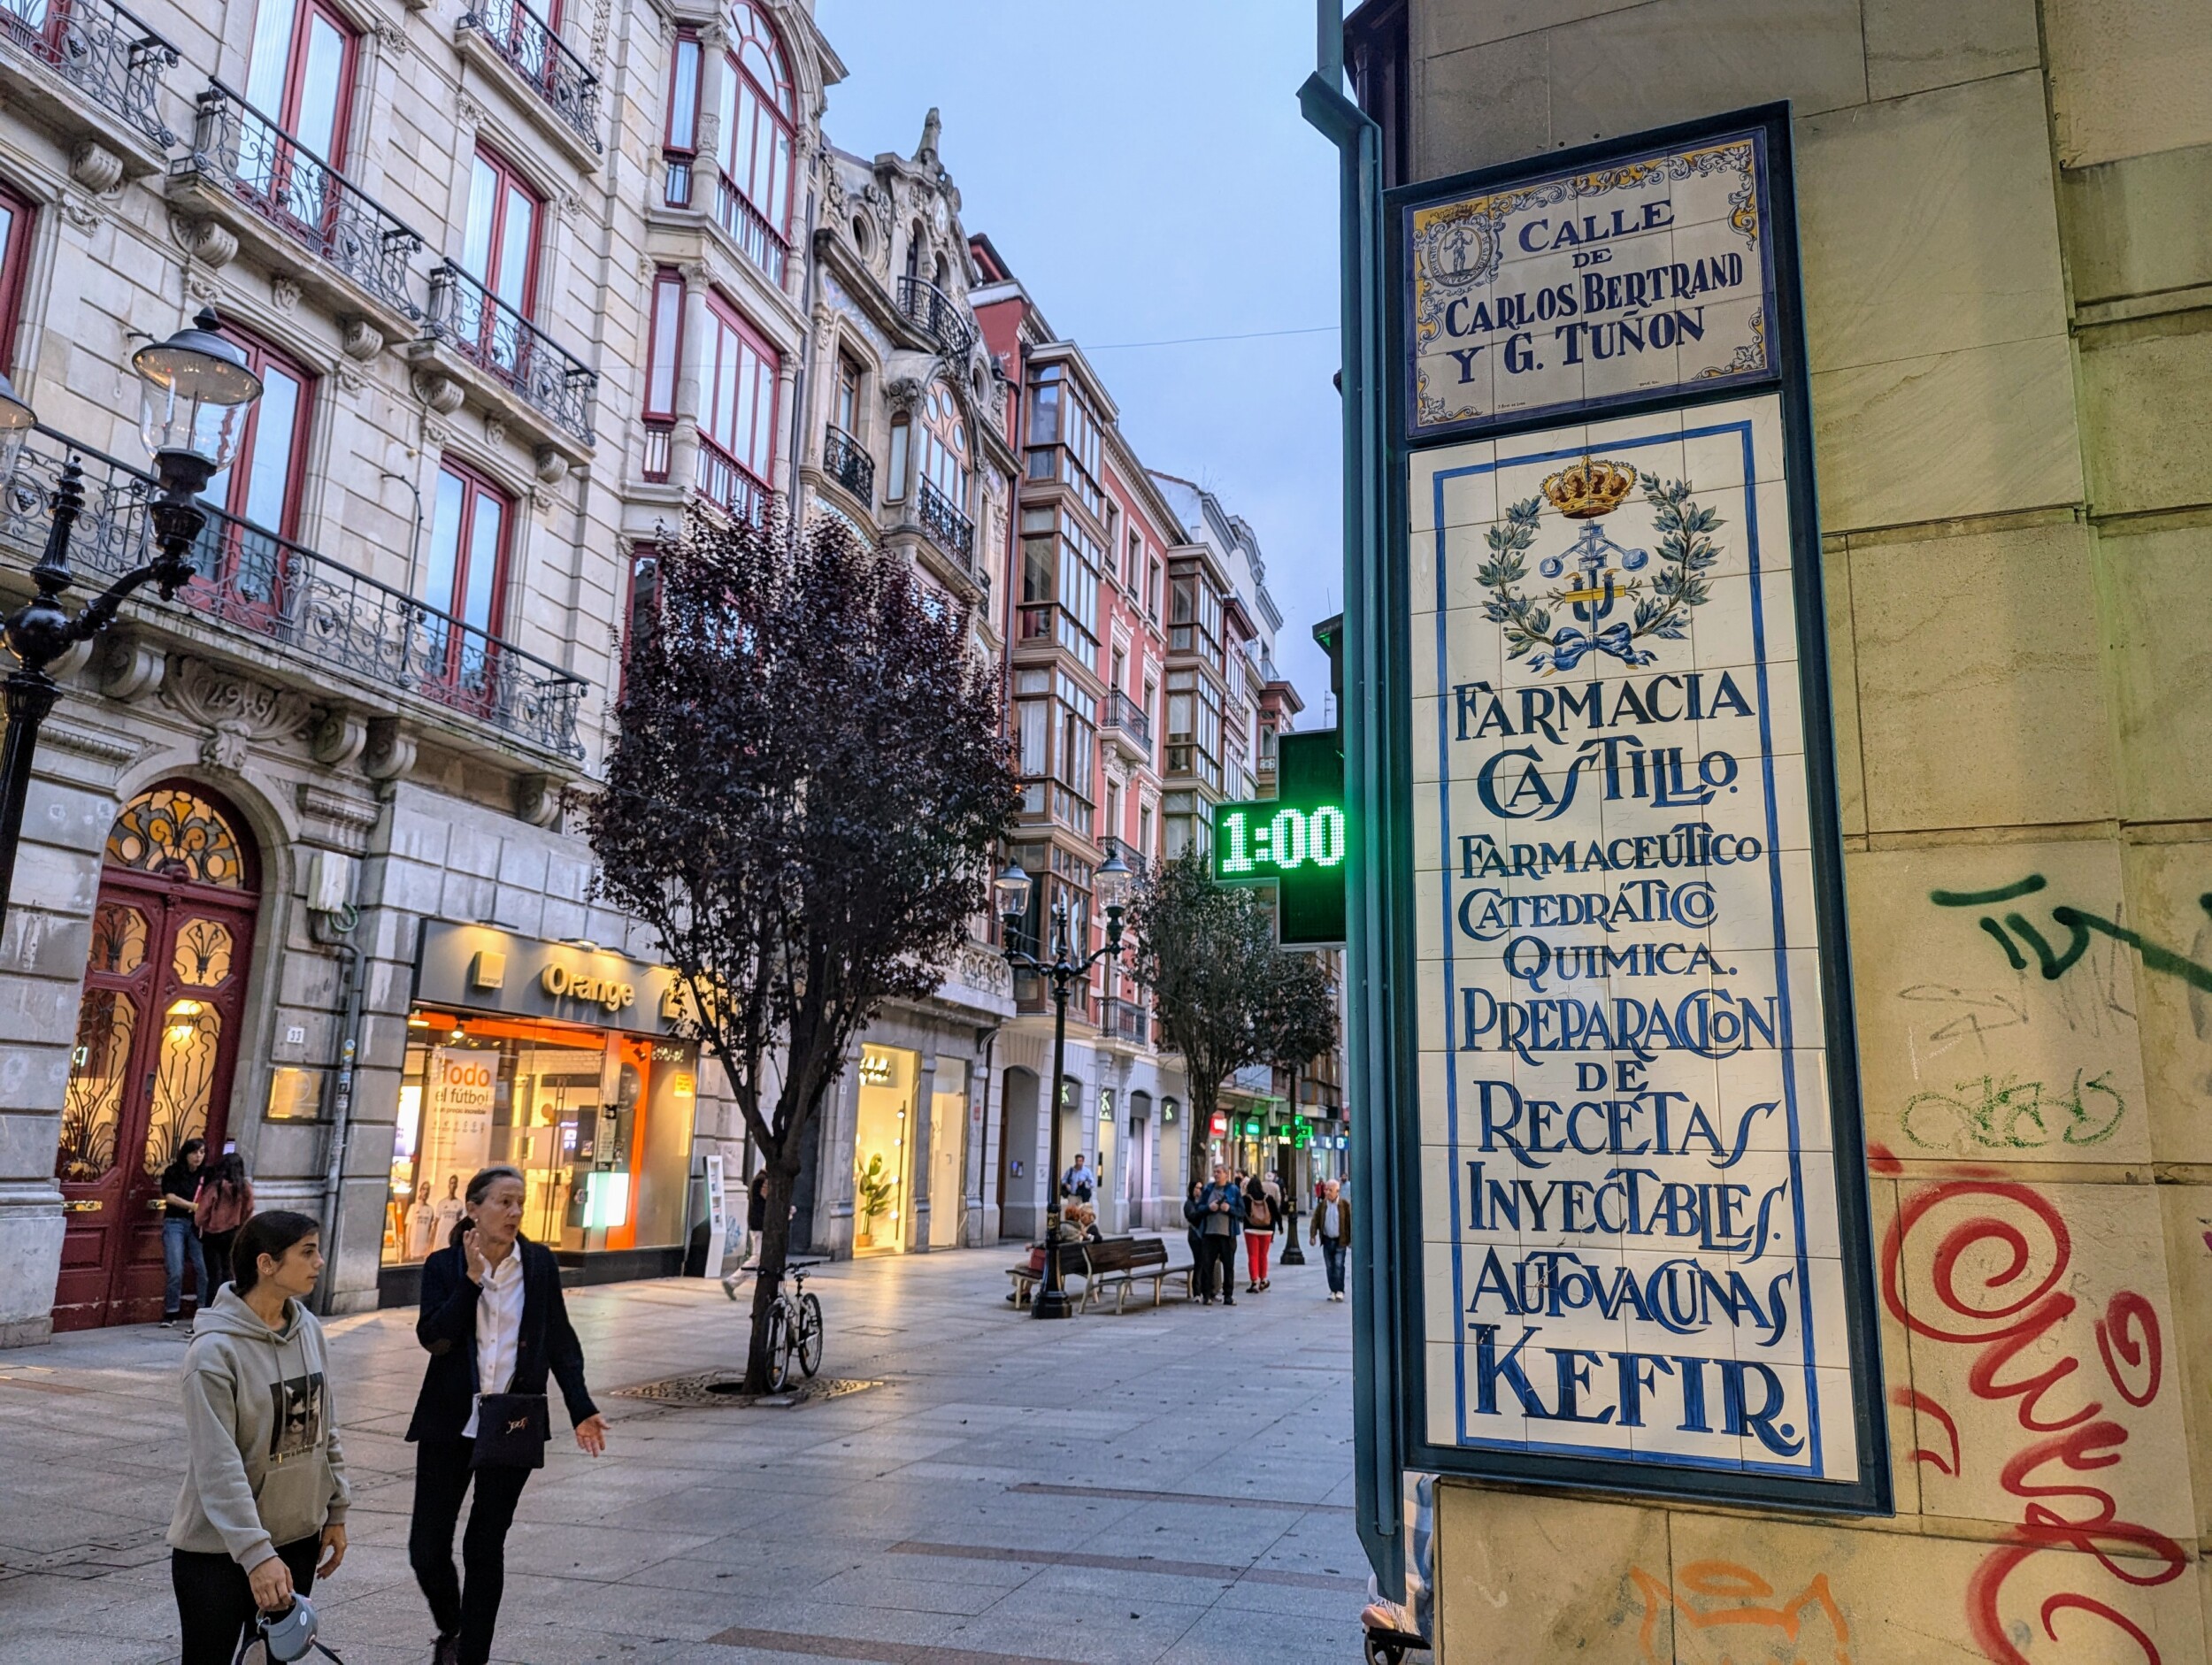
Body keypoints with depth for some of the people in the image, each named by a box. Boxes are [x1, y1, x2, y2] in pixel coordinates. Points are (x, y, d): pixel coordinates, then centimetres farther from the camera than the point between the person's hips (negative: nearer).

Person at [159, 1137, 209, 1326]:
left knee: (203, 1268, -7)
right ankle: (171, 1312, 8)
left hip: (197, 1224, 2)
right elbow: (170, 1197, -6)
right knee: (175, 1271, -7)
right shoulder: (173, 1172, 2)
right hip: (175, 1223, -2)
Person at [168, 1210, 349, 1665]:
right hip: (218, 1548, -6)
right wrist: (256, 1553, -26)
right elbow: (218, 1465, -23)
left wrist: (335, 1511, 10)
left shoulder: (309, 1329, 1)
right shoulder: (215, 1347, -20)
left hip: (299, 1537, 6)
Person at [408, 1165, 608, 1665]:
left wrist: (581, 1409, 0)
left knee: (485, 1545, 6)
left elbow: (560, 1341, 5)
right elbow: (433, 1339, -15)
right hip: (450, 1422, 0)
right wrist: (472, 1278, -20)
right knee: (427, 1545, 4)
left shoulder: (540, 1263, 0)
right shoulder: (444, 1266, -2)